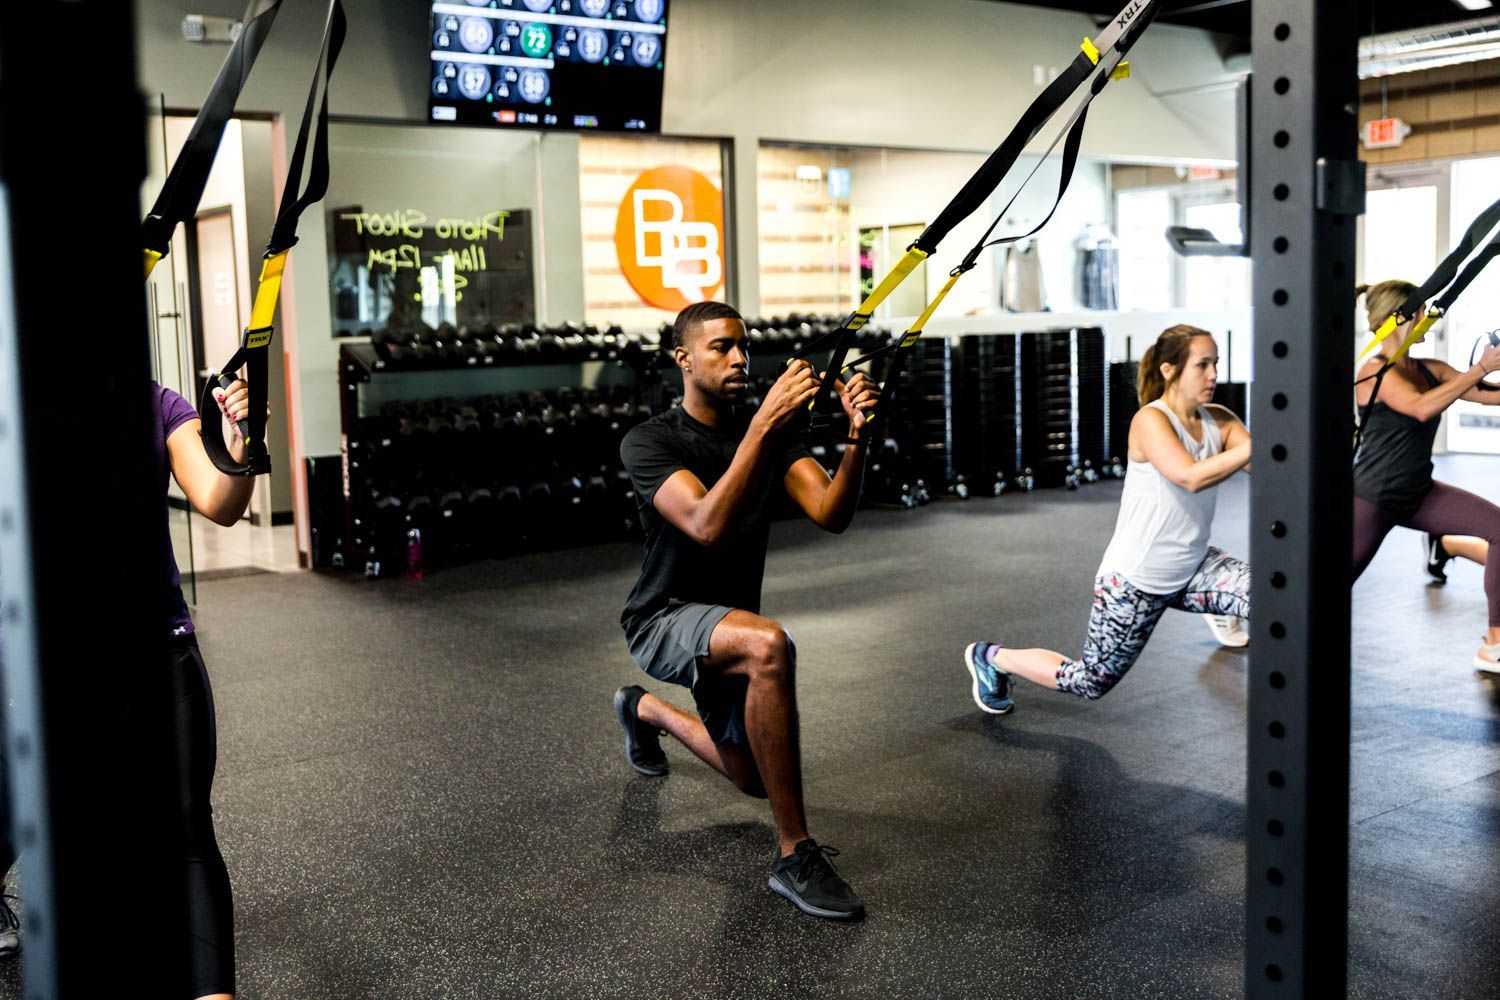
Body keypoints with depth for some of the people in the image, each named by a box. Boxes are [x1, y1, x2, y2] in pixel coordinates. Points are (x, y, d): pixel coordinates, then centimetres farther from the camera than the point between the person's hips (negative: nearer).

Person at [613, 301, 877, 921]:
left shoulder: (773, 432, -1)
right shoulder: (648, 443, -17)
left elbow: (831, 515, -16)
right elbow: (708, 526, -35)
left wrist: (857, 437, -33)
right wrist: (762, 427, -42)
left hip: (725, 622, 7)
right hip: (664, 619, -7)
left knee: (752, 779, 20)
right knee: (769, 645, -39)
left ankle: (645, 711, 48)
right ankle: (795, 857, -31)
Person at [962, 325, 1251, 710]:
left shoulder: (1219, 421, -1)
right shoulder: (1150, 421, -20)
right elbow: (1191, 476, -37)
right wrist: (1255, 448, -42)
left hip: (1192, 570, 6)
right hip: (1136, 580, -6)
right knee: (1091, 681, 8)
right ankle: (992, 658, 31)